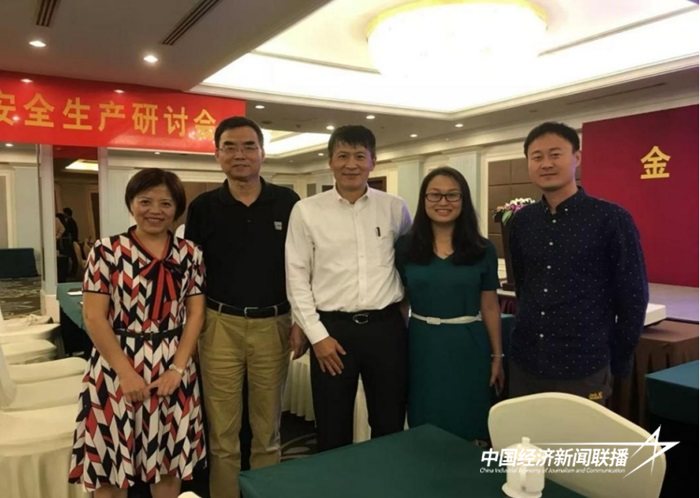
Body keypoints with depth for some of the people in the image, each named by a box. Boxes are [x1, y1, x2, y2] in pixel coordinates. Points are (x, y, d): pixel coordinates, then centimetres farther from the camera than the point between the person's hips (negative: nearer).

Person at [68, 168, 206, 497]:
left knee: (169, 461, 14)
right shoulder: (106, 251, -5)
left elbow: (195, 313, 2)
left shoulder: (189, 253, 3)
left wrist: (177, 369, -8)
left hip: (173, 369, 2)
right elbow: (93, 317, -8)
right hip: (117, 368, -2)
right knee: (111, 465, 9)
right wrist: (127, 373, -14)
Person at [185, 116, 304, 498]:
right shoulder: (203, 207, 1)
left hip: (273, 325, 1)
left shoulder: (287, 202, 1)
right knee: (222, 434, 9)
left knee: (268, 431, 15)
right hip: (220, 326, 0)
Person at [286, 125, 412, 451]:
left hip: (386, 326, 2)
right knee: (333, 429, 12)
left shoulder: (395, 208, 2)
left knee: (390, 425, 15)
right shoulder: (307, 210, -3)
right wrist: (317, 334, -7)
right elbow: (296, 278, -2)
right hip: (332, 328, -1)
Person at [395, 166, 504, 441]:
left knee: (467, 430, 12)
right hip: (422, 347, 1)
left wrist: (497, 356, 5)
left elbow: (490, 307, 3)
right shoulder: (405, 247, -2)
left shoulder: (483, 250, -3)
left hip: (468, 347, 0)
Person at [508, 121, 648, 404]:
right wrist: (530, 331, 14)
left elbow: (633, 298, -5)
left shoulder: (612, 219, -9)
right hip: (524, 364, 4)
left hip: (584, 370, -4)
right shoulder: (521, 221, 3)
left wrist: (617, 362, -1)